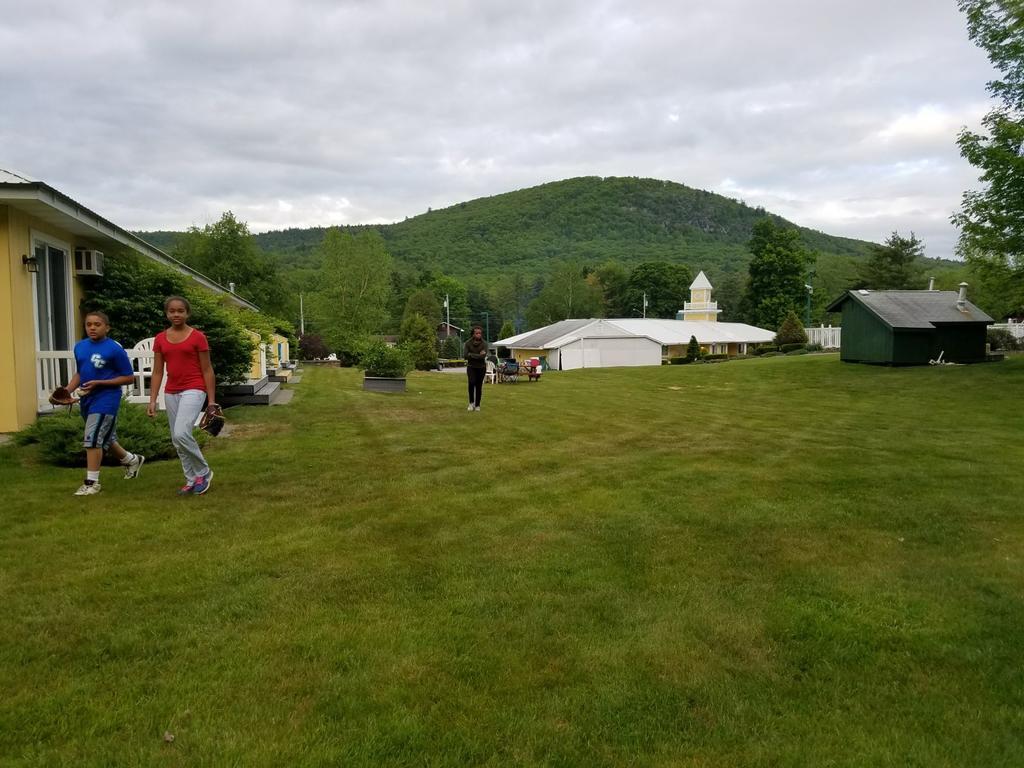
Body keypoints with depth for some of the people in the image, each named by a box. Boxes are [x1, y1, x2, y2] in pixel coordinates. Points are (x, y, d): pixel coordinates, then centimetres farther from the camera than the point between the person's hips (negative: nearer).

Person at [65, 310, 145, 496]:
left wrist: (99, 383, -18)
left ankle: (92, 482, 1)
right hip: (87, 400, 8)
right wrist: (67, 390, 4)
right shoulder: (80, 347, 7)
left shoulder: (115, 349, -13)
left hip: (105, 400, -7)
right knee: (105, 439, 19)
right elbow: (80, 373, 20)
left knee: (92, 439, -10)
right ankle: (132, 460, 42)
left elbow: (129, 377, -11)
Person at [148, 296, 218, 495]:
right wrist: (152, 400, 4)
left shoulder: (197, 337, -5)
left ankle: (204, 472, -1)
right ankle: (191, 479, 21)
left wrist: (211, 400, -6)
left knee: (182, 434, -21)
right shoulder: (160, 339, 8)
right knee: (176, 440, 8)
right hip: (171, 393, 6)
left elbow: (207, 370, -3)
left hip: (193, 390, -6)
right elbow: (157, 372, 10)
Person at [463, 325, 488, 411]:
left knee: (479, 386, 2)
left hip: (481, 367, 1)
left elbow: (483, 356, -17)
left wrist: (471, 355, -14)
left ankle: (477, 405, 16)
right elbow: (465, 355, -14)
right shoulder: (468, 343, -4)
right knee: (472, 382, -22)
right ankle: (471, 403, -5)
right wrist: (478, 355, -14)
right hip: (471, 367, -1)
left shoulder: (484, 344, -5)